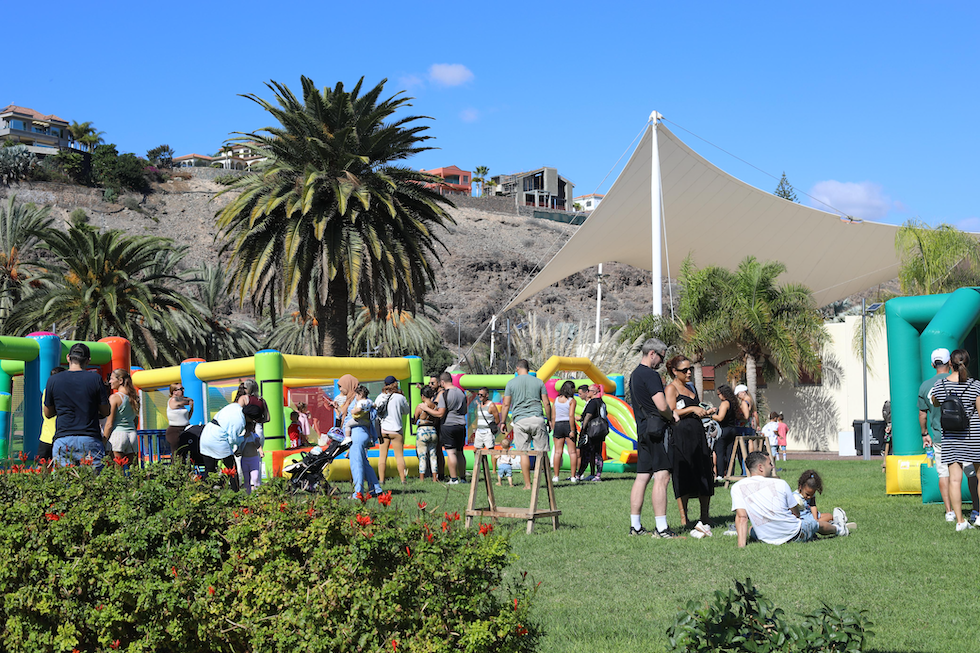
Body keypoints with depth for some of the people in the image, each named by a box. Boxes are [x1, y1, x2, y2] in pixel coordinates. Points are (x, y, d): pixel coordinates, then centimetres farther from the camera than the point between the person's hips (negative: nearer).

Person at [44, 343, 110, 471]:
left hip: (63, 440, 1)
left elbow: (47, 413, 13)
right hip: (90, 441, -1)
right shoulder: (95, 379, -2)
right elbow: (105, 412, 4)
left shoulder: (53, 380, 3)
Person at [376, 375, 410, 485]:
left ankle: (381, 480, 4)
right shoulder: (400, 397, -8)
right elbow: (406, 411, 5)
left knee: (382, 455, 5)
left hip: (382, 429, 3)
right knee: (399, 455, 2)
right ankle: (402, 480, 2)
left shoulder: (380, 397, 1)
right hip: (395, 430, -3)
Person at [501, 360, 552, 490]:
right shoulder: (538, 382, 8)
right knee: (542, 452, 4)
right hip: (537, 419, 1)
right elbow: (546, 403, 6)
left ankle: (527, 484, -2)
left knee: (523, 453, 1)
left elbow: (506, 404, 2)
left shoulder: (511, 383, 5)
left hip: (520, 420, -1)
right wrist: (549, 420, 15)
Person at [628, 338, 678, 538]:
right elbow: (662, 406, -19)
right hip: (656, 429, -10)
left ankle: (635, 526, 12)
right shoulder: (650, 375, -12)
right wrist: (672, 417, 1)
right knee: (661, 476, -11)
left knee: (642, 477, 10)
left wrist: (667, 416, 17)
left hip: (642, 430, 10)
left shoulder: (635, 375, 19)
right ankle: (661, 528, -13)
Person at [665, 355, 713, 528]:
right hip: (681, 434, -8)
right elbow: (671, 413, -14)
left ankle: (705, 515, 12)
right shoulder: (671, 388, -4)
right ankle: (683, 517, 0)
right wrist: (692, 409, -16)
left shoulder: (690, 387, 20)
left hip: (698, 432, 8)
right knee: (683, 476, -5)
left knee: (705, 474, 4)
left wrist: (704, 412, 16)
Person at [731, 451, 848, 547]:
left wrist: (741, 544, -16)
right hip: (795, 535, -1)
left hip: (768, 539, 1)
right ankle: (838, 528, 61)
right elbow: (796, 513, 2)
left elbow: (741, 517, -16)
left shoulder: (737, 488, -10)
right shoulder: (780, 484, -11)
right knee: (814, 521, 31)